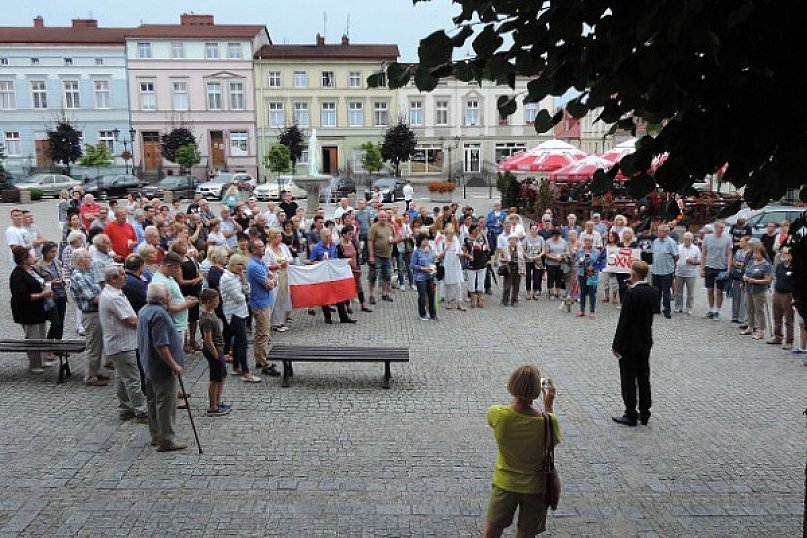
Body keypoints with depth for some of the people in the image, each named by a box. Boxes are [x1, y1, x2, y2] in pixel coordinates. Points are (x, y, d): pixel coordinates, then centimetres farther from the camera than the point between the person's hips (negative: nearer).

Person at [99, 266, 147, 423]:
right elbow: (131, 320, -23)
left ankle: (124, 409, 26)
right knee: (133, 379, -5)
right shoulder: (114, 298, -23)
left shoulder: (108, 293, 12)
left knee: (122, 378, 17)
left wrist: (138, 320, 5)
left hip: (117, 344, 11)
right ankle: (141, 412, 1)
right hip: (123, 345, -11)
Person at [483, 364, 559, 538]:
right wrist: (549, 406, 2)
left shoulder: (496, 414, -24)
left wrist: (518, 396, 7)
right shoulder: (548, 421, -26)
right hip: (535, 487, 0)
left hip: (504, 483, 1)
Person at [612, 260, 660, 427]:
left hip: (630, 344, -7)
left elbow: (624, 321, -20)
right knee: (643, 378, 15)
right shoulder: (654, 292, 0)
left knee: (628, 379, 3)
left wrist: (616, 345, -11)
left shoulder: (631, 294, -21)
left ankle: (630, 415, 9)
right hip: (646, 342, 7)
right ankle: (644, 414, 23)